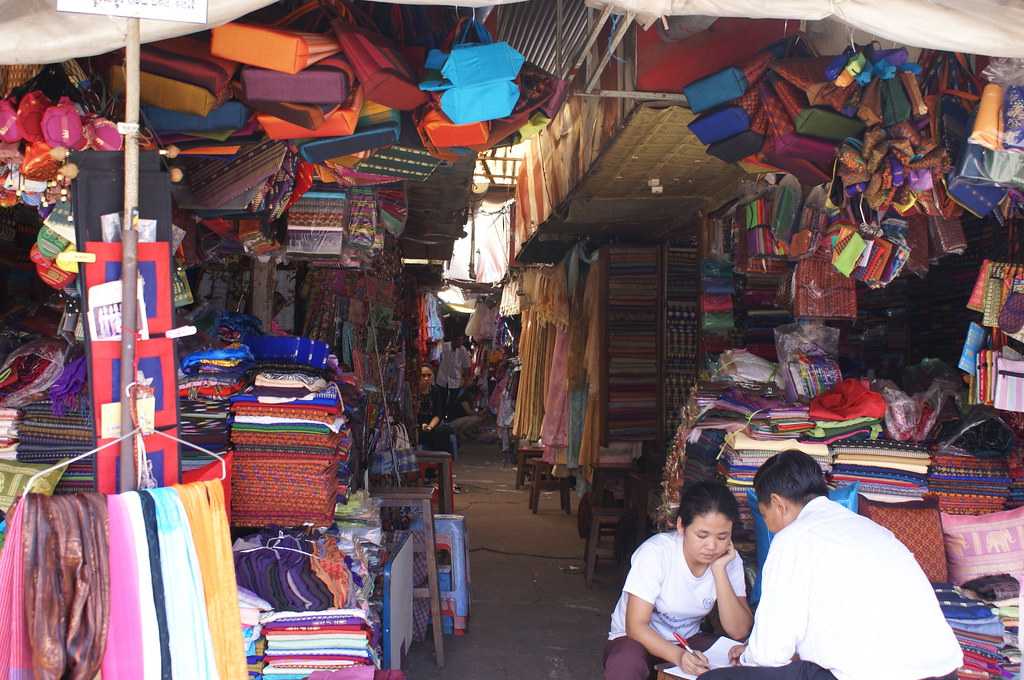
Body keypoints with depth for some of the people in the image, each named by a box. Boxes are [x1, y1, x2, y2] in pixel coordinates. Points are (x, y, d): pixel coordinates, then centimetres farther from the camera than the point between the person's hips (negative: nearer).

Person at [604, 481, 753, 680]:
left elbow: (739, 631, -17)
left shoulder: (730, 560, -10)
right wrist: (678, 656, -42)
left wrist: (719, 570, -25)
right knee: (625, 664, -38)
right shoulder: (656, 552, -23)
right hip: (640, 640, -4)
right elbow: (636, 626, -25)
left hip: (687, 642, 4)